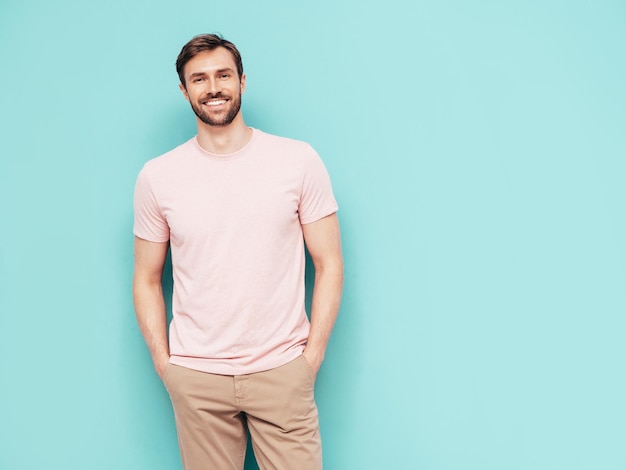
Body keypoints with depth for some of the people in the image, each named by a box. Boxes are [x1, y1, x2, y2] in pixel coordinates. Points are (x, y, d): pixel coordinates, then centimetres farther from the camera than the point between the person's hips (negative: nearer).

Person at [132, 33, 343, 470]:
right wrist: (163, 363, 2)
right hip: (195, 378, 1)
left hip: (282, 371, -1)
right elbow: (147, 279, 8)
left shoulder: (299, 160, -2)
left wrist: (312, 354, -4)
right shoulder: (157, 176, 2)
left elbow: (329, 264, 0)